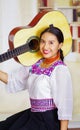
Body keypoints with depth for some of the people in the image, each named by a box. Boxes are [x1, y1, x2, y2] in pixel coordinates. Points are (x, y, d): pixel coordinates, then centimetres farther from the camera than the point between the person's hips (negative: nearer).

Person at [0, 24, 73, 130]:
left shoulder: (60, 70, -15)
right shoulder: (34, 64, 6)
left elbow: (65, 105, -18)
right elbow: (13, 81, 13)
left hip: (49, 120, -7)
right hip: (32, 114, 7)